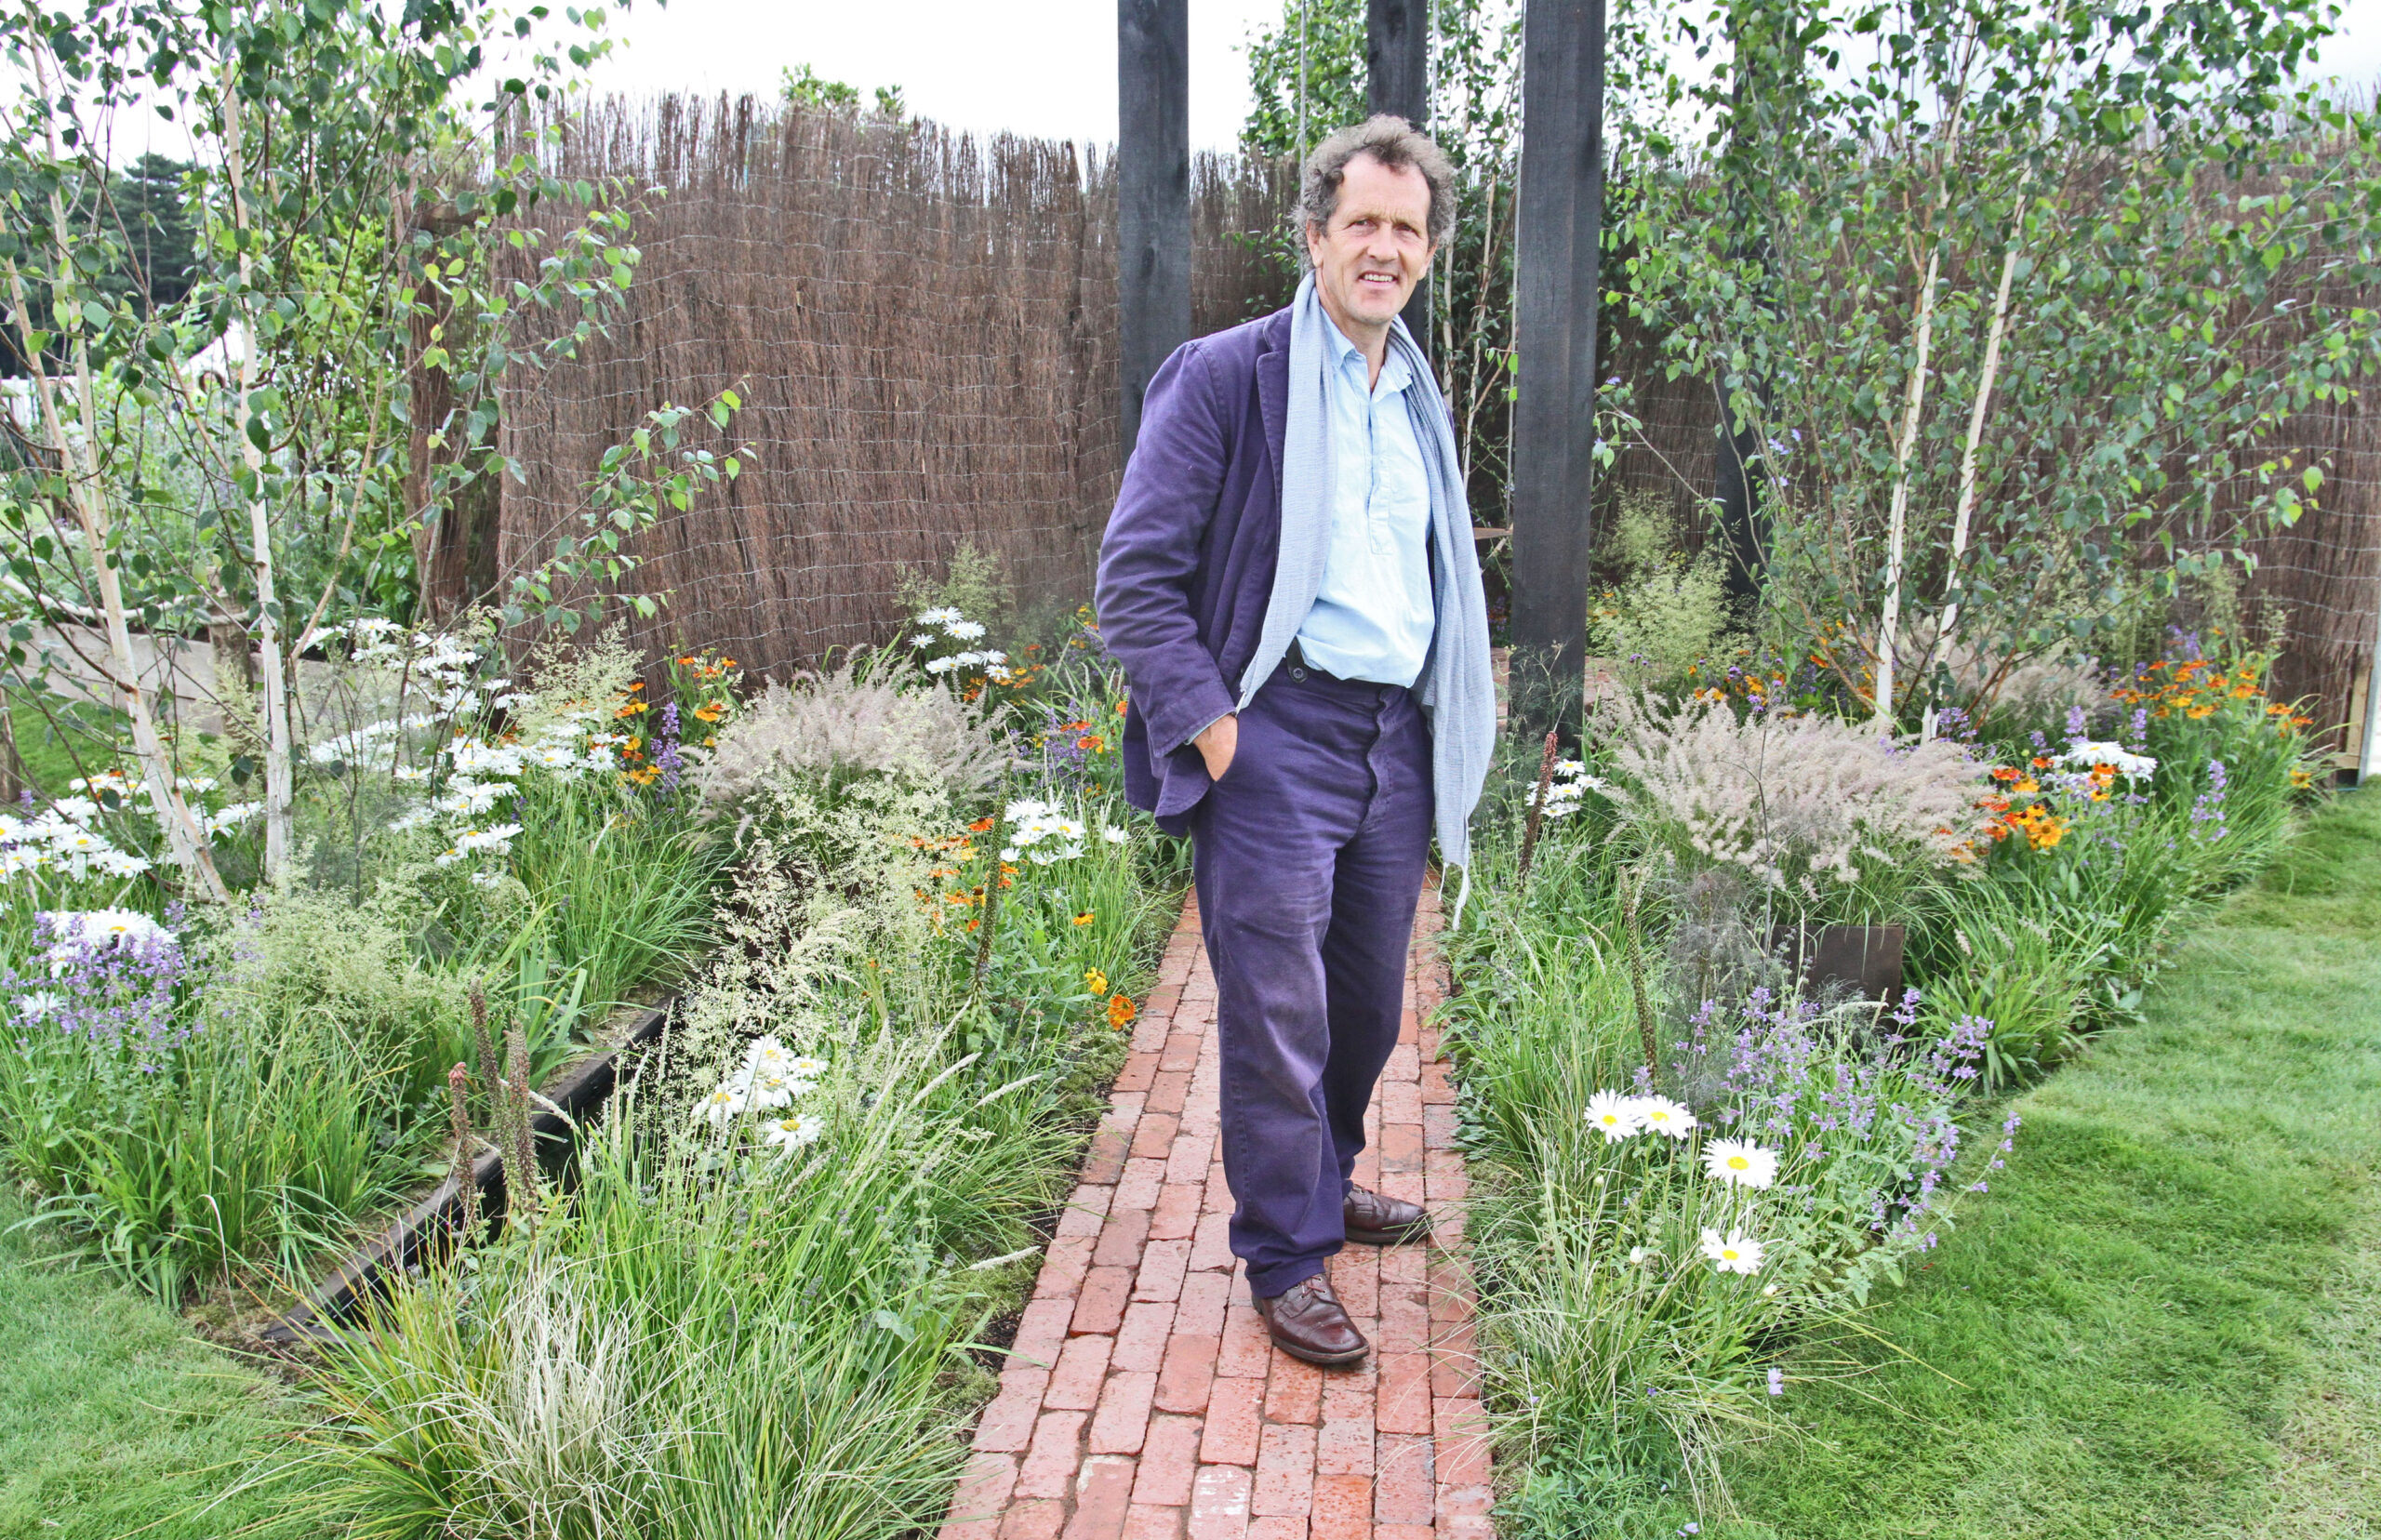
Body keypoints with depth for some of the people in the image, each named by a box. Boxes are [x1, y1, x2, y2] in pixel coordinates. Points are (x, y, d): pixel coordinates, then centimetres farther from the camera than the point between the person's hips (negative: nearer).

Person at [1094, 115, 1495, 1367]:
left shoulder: (1417, 404, 17)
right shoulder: (1227, 375, -5)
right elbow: (1134, 571, -9)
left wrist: (1445, 738, 17)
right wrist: (1205, 723, -15)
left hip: (1396, 737, 7)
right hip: (1276, 735, -7)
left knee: (1369, 1002, 17)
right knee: (1278, 1015, -1)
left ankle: (1323, 1182, 39)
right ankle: (1285, 1258, 16)